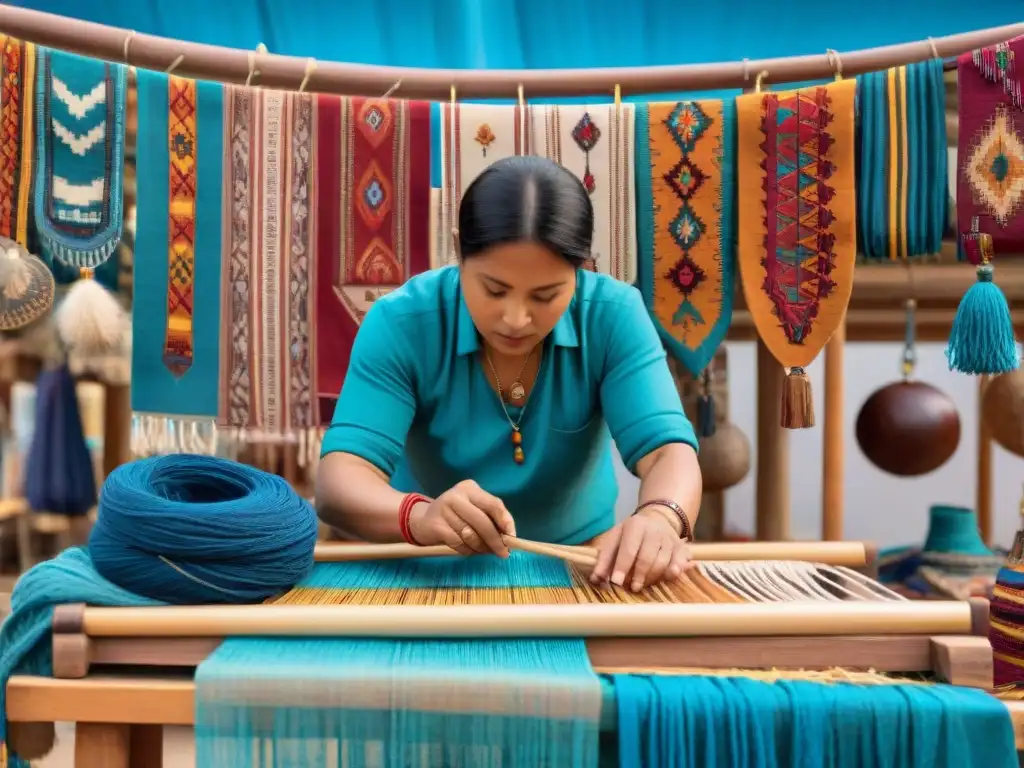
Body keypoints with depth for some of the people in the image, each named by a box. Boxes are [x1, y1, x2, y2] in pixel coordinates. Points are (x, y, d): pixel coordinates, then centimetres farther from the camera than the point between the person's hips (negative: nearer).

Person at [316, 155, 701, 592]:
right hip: (433, 565, -1)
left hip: (579, 557, 1)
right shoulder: (400, 323, -16)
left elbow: (668, 450, -20)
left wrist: (661, 518, -41)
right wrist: (419, 515, -43)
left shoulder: (613, 316, -12)